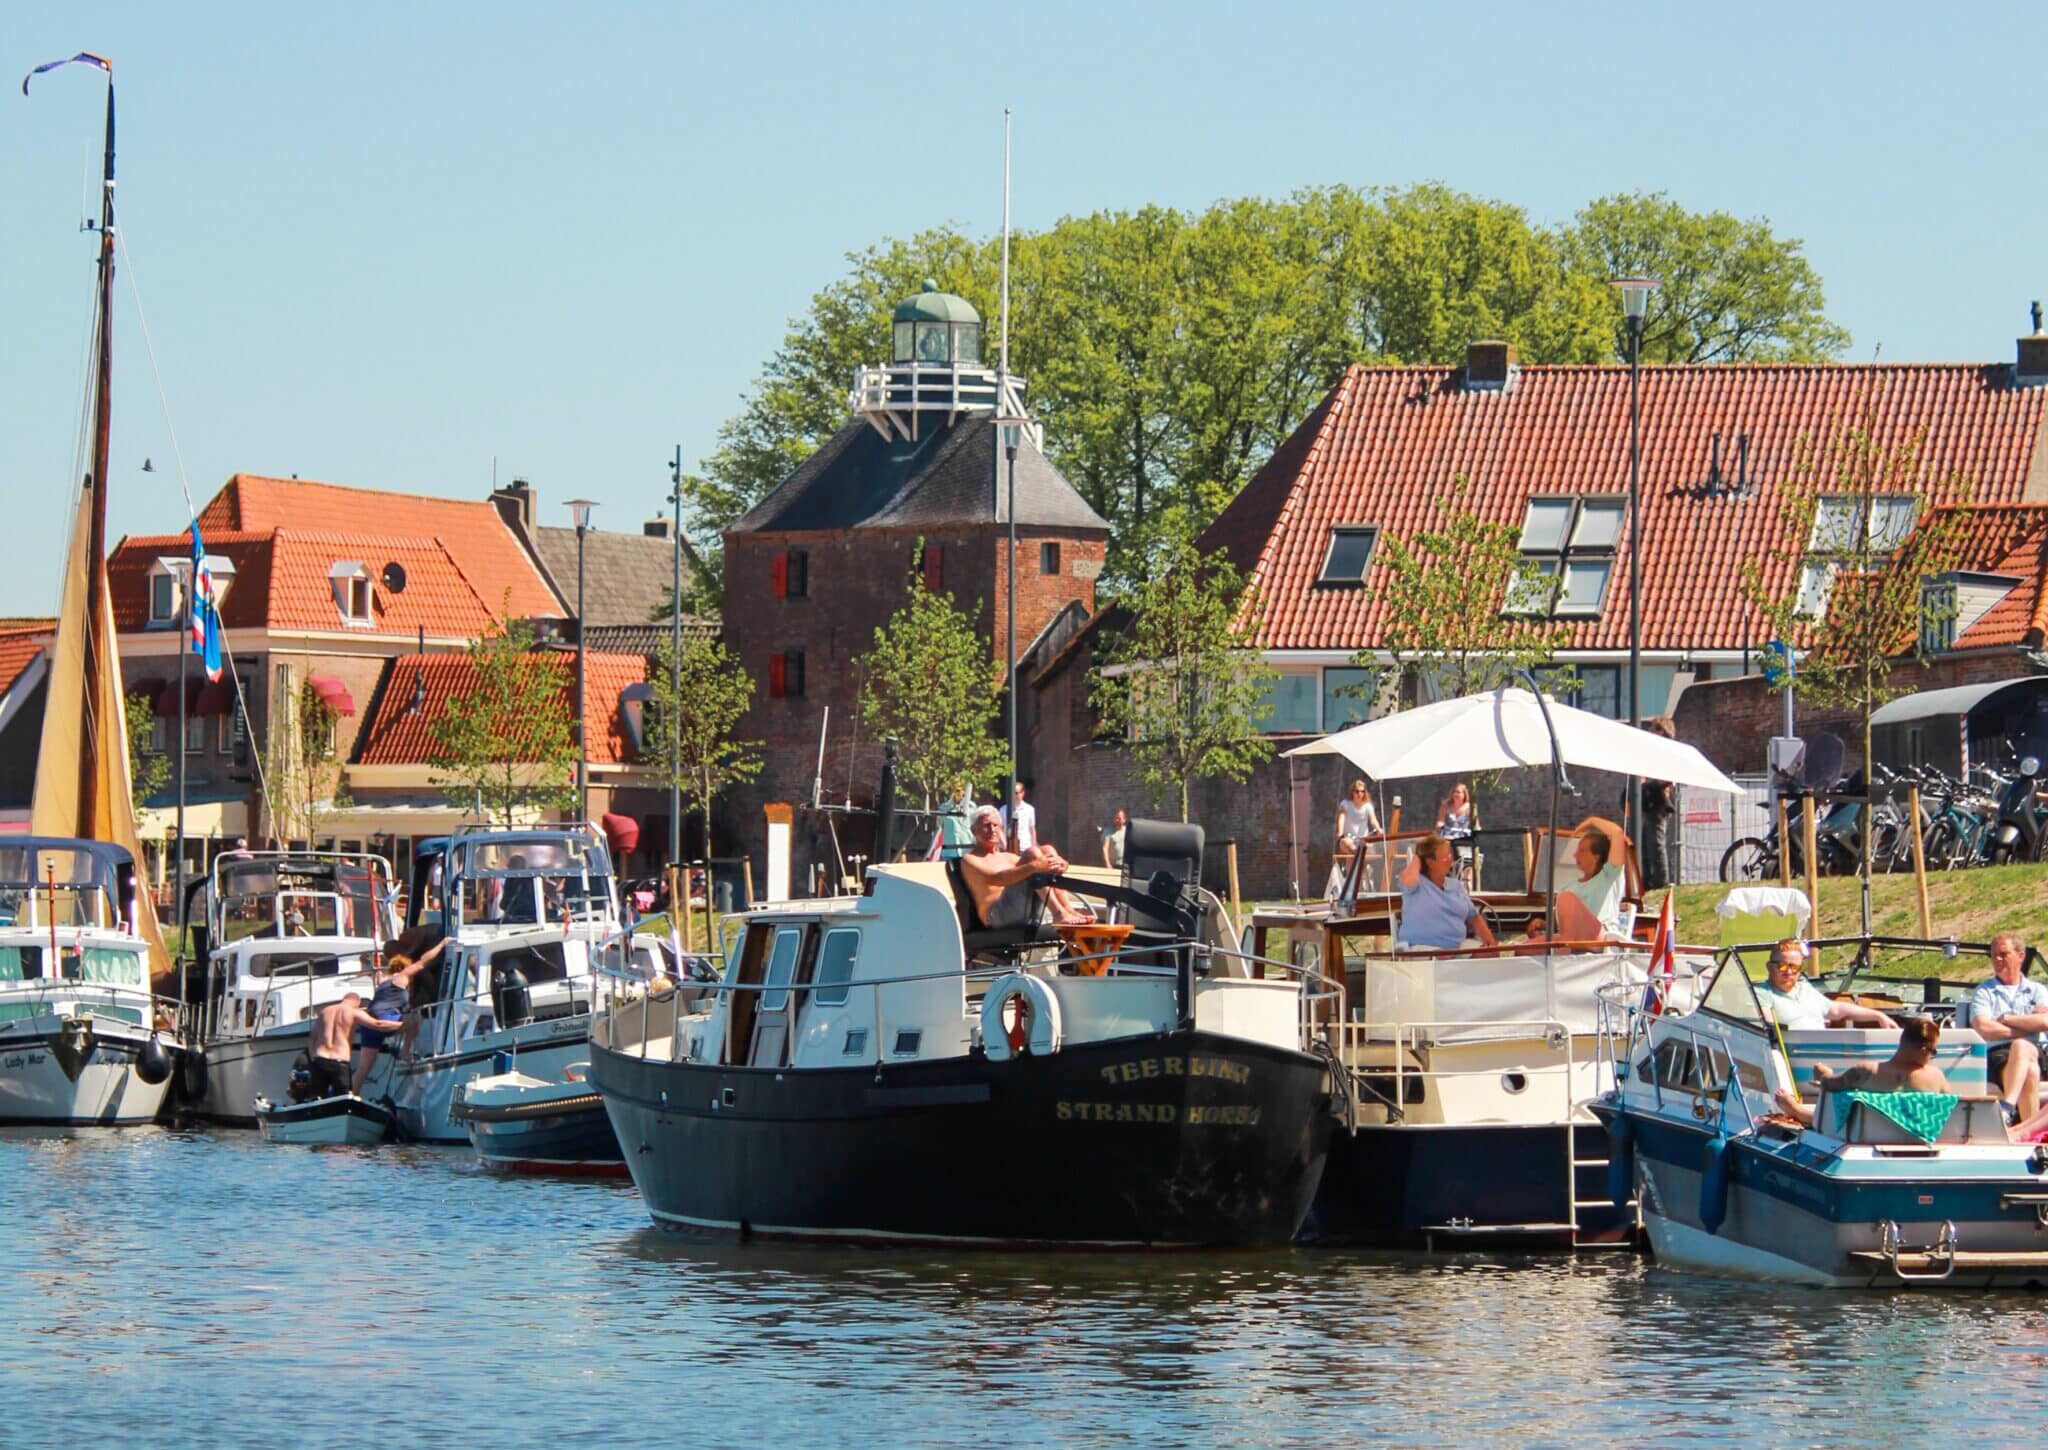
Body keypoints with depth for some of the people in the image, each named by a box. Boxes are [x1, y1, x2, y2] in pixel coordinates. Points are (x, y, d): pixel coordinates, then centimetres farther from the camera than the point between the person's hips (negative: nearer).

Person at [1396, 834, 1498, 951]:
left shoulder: (1457, 886, 19)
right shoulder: (1419, 884, 0)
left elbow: (1474, 918, 23)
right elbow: (1409, 881, -27)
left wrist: (1492, 944, 8)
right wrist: (1416, 859, -5)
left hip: (1456, 949, 6)